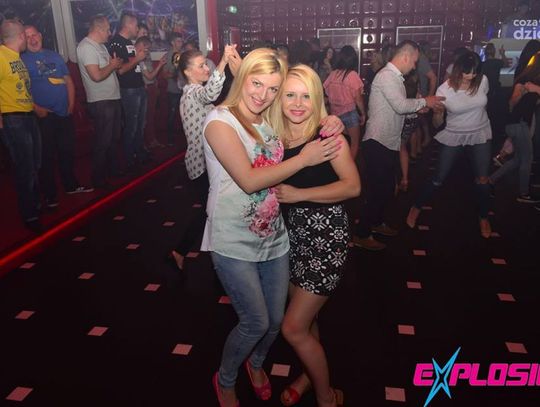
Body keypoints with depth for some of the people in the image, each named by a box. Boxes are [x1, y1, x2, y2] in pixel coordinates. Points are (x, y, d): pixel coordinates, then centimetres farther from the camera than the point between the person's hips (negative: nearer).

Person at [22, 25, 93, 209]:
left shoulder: (54, 56, 13)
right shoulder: (22, 60, 0)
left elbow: (68, 81, 13)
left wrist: (71, 104, 3)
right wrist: (36, 108, -15)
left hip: (65, 113, 4)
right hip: (43, 116, -4)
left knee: (67, 151, 13)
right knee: (46, 156, 1)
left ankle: (71, 185, 28)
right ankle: (50, 194, 10)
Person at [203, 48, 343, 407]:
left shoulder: (271, 122, 6)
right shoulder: (220, 121, -11)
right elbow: (249, 180, -22)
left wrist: (330, 129, -9)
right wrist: (304, 159, -20)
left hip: (274, 236, 5)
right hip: (234, 242, -5)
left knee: (276, 320, 14)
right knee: (256, 322, 1)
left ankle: (256, 362, 48)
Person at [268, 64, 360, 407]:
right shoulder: (276, 136, 2)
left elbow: (353, 186, -20)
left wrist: (300, 194, -22)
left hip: (327, 236, -6)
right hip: (294, 232, 6)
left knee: (294, 328, -2)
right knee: (306, 317, 22)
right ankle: (311, 373, 49)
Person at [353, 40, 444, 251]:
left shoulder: (394, 77, 17)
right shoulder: (387, 76, -15)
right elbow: (401, 106, -24)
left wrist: (419, 108, 5)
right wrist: (424, 101, -9)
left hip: (389, 143, 10)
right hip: (378, 143, -10)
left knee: (387, 188, 19)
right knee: (378, 190, -4)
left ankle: (376, 222, 36)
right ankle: (362, 234, 6)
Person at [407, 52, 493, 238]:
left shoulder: (482, 80, -10)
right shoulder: (444, 90, -18)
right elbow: (437, 124, -14)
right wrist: (437, 112, -35)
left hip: (480, 135, 3)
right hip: (453, 136, -3)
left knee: (482, 179, 5)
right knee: (439, 178, 1)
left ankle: (483, 217, 26)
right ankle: (416, 207, 21)